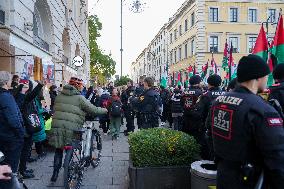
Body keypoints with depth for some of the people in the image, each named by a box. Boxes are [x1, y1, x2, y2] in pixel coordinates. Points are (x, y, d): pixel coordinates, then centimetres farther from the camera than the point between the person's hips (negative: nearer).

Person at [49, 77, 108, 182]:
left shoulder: (59, 96, 11)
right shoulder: (79, 98, -6)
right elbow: (93, 110, -5)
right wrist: (104, 110, 11)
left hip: (57, 126, 5)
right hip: (72, 128, -4)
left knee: (59, 150, 17)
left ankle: (55, 174, 19)